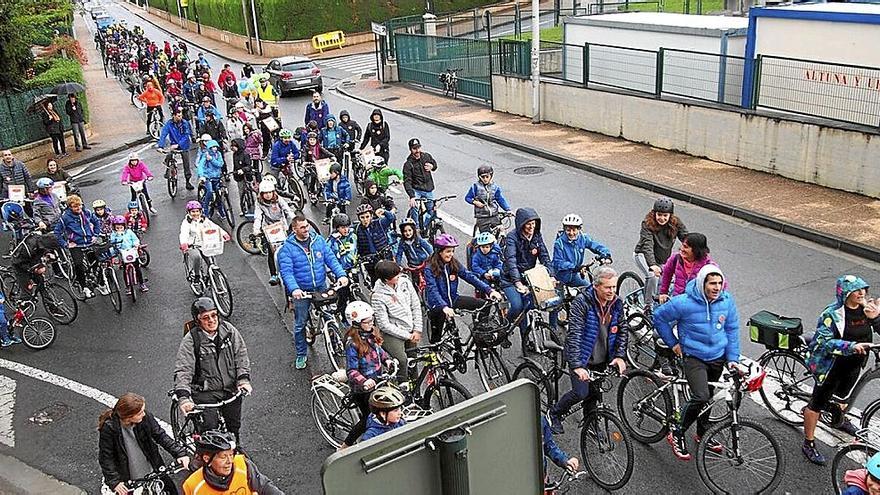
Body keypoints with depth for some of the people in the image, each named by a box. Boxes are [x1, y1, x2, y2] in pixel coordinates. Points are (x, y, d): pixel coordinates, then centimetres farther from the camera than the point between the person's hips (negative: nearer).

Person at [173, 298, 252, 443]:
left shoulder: (228, 329, -3)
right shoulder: (191, 339, -14)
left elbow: (241, 355, 1)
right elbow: (183, 370, -19)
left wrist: (243, 379, -12)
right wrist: (183, 397, -31)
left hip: (231, 388, 4)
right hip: (205, 391, -3)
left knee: (234, 425, 13)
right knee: (210, 426, -17)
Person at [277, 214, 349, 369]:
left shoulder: (319, 240, 0)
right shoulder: (287, 248, -10)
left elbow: (331, 258, -2)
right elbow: (286, 271, -18)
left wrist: (341, 274, -18)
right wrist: (294, 289, -35)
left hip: (321, 287, 2)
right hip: (301, 291, -2)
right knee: (300, 325, 7)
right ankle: (301, 355, 22)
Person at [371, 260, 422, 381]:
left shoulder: (405, 282, -4)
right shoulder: (378, 296, -20)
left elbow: (416, 306, 4)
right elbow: (384, 325, -18)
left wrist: (417, 331, -1)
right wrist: (407, 336, -14)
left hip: (410, 331, 6)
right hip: (391, 332, -6)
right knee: (402, 361, -21)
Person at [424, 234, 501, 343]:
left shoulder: (455, 264, 0)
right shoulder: (430, 268, -16)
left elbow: (470, 276, -8)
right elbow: (433, 291, -28)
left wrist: (489, 290, -22)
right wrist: (445, 307, -45)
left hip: (453, 299, 6)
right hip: (437, 304, -5)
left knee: (483, 304, -11)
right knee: (441, 314, -39)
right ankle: (434, 345, -17)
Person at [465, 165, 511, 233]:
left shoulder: (495, 187, 3)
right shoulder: (476, 186, -3)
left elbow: (501, 199, 5)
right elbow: (467, 198, 4)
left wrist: (508, 209, -6)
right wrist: (475, 202, -14)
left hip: (495, 216, 2)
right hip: (482, 218, -2)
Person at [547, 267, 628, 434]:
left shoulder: (616, 303, -5)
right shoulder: (582, 302, -23)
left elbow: (623, 330, 5)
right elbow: (574, 334, -28)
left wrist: (620, 356, -9)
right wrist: (576, 365, -36)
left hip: (601, 359, 5)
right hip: (581, 357, -5)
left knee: (594, 392, 14)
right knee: (581, 392, -13)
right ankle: (554, 414, 12)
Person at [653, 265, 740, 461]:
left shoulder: (727, 301, -6)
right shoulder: (684, 303, -19)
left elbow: (732, 330, 6)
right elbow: (659, 317, -5)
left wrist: (733, 358, 0)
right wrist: (673, 343, -2)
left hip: (718, 357, 5)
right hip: (694, 357, -5)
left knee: (708, 398, 17)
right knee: (701, 398, -21)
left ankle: (703, 434, 40)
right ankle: (677, 433, 0)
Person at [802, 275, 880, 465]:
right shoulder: (833, 313, -25)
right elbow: (824, 342, -30)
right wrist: (851, 346, -42)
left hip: (854, 364, 7)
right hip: (831, 365, -7)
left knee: (844, 393, 32)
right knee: (818, 402, 5)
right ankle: (808, 444, 17)